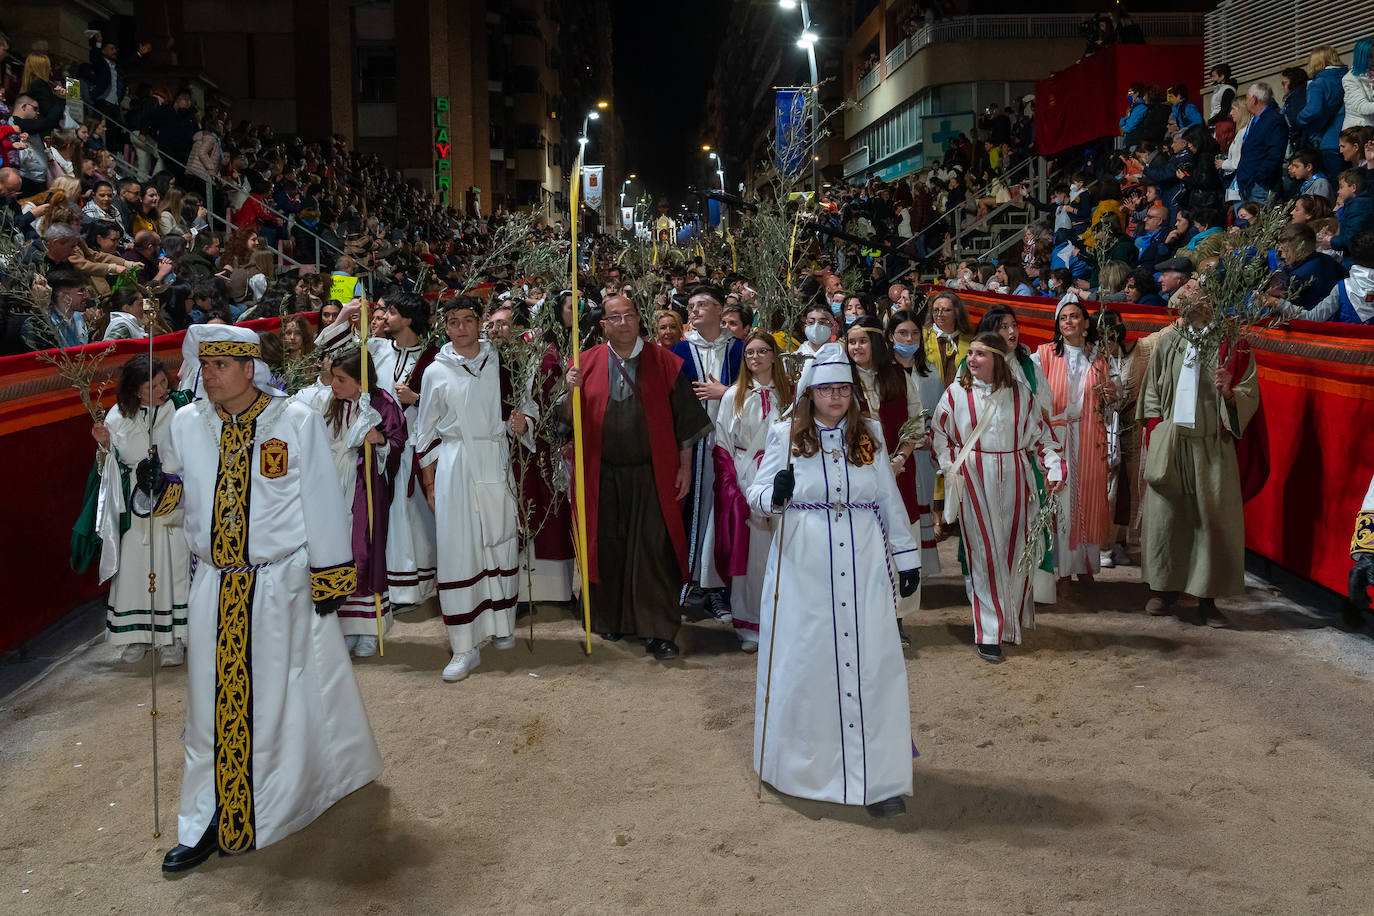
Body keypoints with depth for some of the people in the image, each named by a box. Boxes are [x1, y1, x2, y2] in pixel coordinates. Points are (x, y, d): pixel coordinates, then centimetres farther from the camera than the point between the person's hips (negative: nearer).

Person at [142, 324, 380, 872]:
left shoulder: (298, 423, -7)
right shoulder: (188, 424, 4)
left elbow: (321, 504, -4)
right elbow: (178, 495, 15)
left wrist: (328, 579, -5)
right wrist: (157, 486, -9)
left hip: (281, 587, -3)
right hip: (213, 590, 3)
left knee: (279, 697, 6)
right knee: (214, 702, 8)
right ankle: (215, 822, 19)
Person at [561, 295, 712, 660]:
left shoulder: (664, 362, 1)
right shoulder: (588, 362, 5)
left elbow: (684, 417, 3)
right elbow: (568, 418, 3)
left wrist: (684, 466, -1)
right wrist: (571, 392, -17)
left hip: (651, 475, -1)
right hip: (603, 475, 2)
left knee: (653, 551, -3)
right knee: (608, 547, 8)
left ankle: (658, 630, 4)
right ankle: (610, 618, 25)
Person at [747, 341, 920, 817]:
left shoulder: (869, 435, 9)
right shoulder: (785, 435, 2)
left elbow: (890, 500, 14)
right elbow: (756, 494, 2)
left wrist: (907, 557, 13)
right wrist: (775, 495, -21)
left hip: (864, 566, 1)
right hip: (803, 568, -1)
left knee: (871, 663, -2)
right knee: (803, 661, 4)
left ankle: (879, 778, 5)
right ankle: (802, 765, 24)